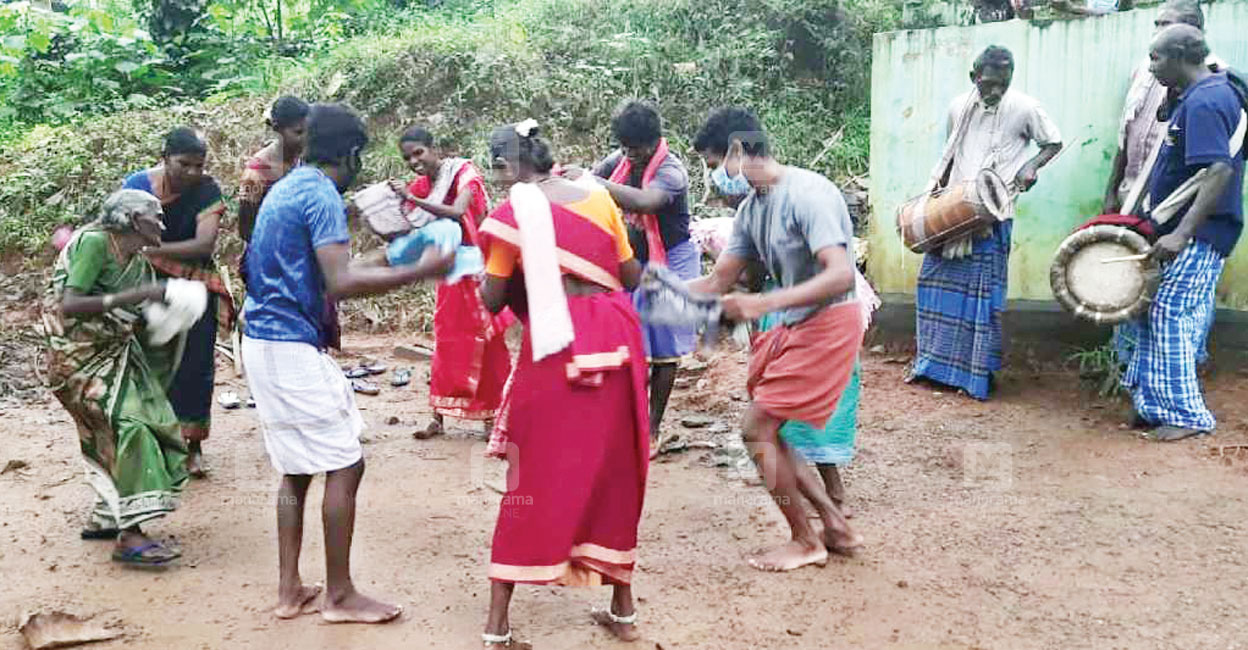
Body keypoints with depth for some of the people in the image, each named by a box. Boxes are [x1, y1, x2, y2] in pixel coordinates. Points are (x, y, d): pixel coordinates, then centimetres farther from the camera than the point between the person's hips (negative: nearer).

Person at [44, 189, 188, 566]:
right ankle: (129, 537, -18)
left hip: (116, 356, 9)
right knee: (127, 429, -18)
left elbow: (136, 323, 11)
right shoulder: (94, 243, -16)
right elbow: (69, 305, -25)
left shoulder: (139, 262, 8)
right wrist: (132, 296, -27)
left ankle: (103, 519, 20)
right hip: (81, 357, -9)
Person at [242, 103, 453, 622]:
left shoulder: (287, 188, 16)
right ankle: (339, 596, 5)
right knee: (345, 465, -2)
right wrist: (420, 272, -17)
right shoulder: (322, 195, -13)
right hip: (295, 347, -10)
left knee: (296, 471, 14)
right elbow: (341, 283, -22)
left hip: (263, 342, 10)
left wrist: (386, 261, 26)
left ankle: (289, 590, 19)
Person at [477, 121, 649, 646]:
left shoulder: (513, 212, -3)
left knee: (537, 472, 5)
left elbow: (492, 300, -1)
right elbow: (631, 275, 12)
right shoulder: (598, 198, 8)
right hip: (614, 335, 4)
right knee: (614, 469, 15)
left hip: (557, 346, -4)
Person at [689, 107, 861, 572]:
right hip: (792, 328, 9)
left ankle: (806, 542, 9)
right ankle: (835, 525, 20)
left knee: (757, 429, -7)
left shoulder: (807, 194, -21)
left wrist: (762, 304, -37)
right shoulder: (752, 208, 7)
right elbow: (717, 282, 11)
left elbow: (840, 275, -30)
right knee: (766, 432, 10)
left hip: (828, 324, -9)